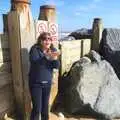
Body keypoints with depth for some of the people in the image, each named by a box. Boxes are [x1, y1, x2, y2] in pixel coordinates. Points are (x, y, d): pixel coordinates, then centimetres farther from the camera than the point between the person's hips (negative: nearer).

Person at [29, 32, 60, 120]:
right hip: (36, 83, -4)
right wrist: (46, 56, -45)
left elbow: (57, 66, -7)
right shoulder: (35, 49, -13)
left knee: (45, 105, 19)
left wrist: (55, 58, -28)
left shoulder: (53, 50, -1)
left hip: (47, 83, 4)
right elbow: (34, 61, -31)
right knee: (37, 108, -2)